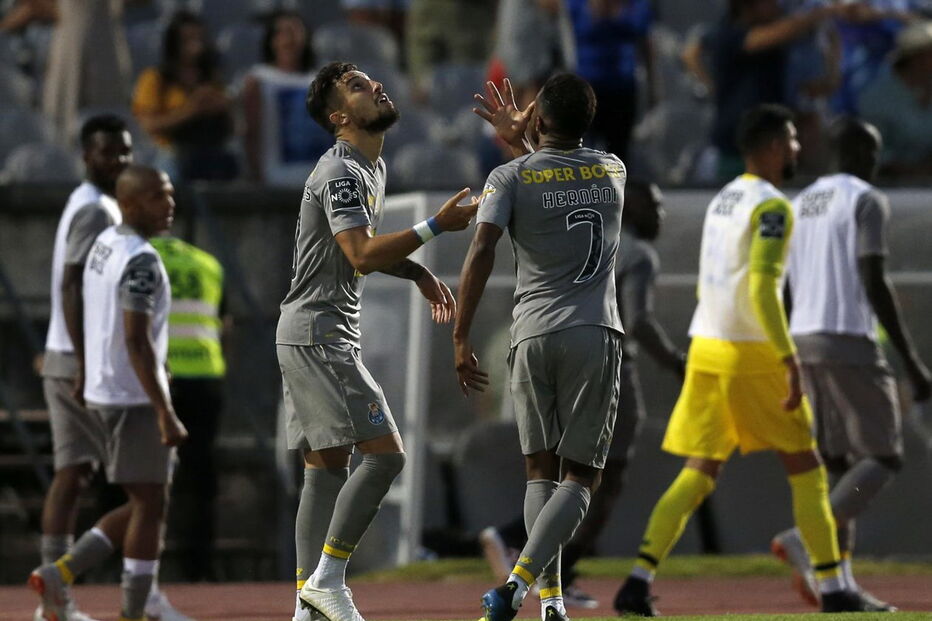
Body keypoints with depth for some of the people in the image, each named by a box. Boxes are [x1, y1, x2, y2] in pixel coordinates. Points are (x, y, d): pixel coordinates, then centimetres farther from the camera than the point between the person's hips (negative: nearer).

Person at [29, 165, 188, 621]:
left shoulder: (102, 246, 12)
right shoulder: (141, 262, -17)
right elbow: (137, 340, -24)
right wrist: (165, 413, -25)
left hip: (100, 394, 9)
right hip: (136, 399, -9)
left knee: (141, 505, 16)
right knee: (149, 505, -1)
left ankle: (60, 574, 7)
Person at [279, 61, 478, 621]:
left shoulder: (374, 169, 17)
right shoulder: (340, 174, -15)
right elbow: (362, 256, -25)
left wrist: (419, 273, 17)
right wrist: (436, 227, -25)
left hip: (331, 337, 10)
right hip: (318, 334, -10)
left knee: (328, 467, 7)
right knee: (386, 453, -15)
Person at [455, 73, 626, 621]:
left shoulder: (512, 177, 0)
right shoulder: (614, 172, 11)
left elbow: (482, 252, -12)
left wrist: (461, 339, -10)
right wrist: (520, 141, 44)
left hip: (533, 336, 0)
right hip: (596, 335, 0)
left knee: (542, 470, 12)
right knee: (581, 476, 1)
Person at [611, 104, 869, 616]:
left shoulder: (722, 200, 17)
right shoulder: (770, 206, -10)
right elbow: (762, 289, -20)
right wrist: (790, 361, -22)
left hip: (706, 345, 8)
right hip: (751, 354, -7)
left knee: (698, 474, 6)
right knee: (806, 469, 4)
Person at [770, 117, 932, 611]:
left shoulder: (801, 204, 18)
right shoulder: (866, 201, -6)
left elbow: (783, 289, 18)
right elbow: (874, 283, -15)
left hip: (803, 339, 8)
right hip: (848, 340, -8)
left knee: (839, 463, 10)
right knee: (883, 457, -4)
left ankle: (840, 580, 0)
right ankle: (806, 540, -23)